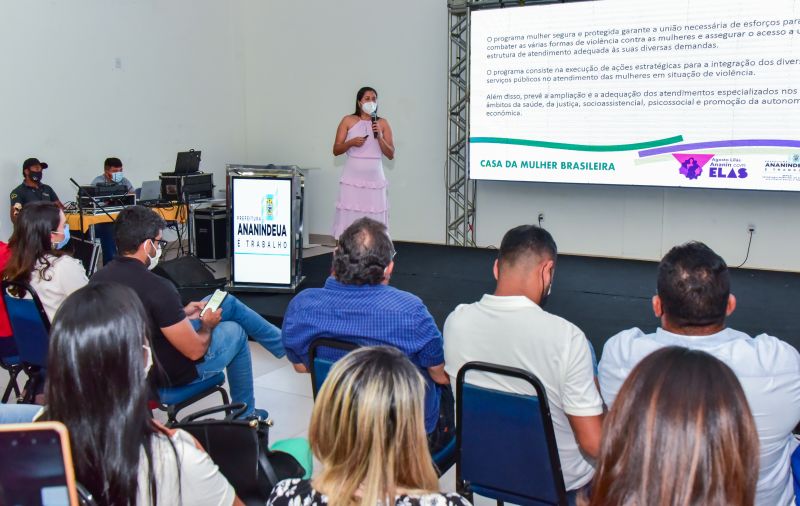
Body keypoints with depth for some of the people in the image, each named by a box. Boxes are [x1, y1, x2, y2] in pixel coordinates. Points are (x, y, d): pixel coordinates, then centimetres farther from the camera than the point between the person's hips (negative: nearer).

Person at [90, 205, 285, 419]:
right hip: (168, 375, -8)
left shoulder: (98, 279, -8)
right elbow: (195, 350, -23)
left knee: (229, 303, 16)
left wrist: (180, 314, 9)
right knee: (235, 331, 20)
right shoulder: (156, 288, -32)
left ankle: (283, 344, 37)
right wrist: (207, 325, -2)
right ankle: (244, 416, 37)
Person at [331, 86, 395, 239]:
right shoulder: (348, 121, 4)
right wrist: (351, 142, -13)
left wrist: (379, 137, -9)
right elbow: (336, 150, 4)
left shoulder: (383, 123, 8)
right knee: (349, 219, -4)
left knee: (374, 221, -1)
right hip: (352, 180, -1)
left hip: (374, 180, 1)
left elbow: (391, 155, 5)